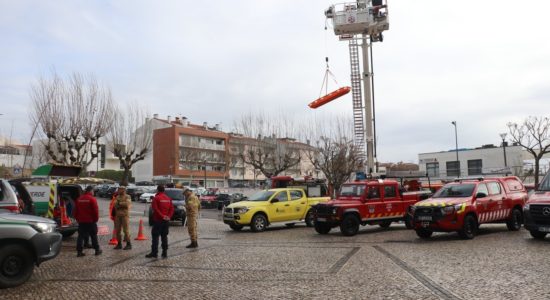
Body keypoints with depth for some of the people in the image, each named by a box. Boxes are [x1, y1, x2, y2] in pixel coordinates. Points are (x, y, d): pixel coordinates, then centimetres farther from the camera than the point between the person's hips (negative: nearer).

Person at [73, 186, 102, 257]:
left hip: (81, 221, 4)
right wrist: (96, 219, 0)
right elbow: (95, 210, -14)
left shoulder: (79, 199, 7)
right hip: (90, 221, -4)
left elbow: (75, 210, 12)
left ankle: (79, 251, 3)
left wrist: (78, 219, 19)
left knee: (81, 236, 7)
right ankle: (97, 250, 13)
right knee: (94, 235, 6)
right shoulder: (92, 199, -11)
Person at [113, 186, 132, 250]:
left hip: (125, 215, -5)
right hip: (118, 215, 6)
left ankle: (128, 244, 2)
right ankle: (119, 244, 17)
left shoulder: (127, 197, -1)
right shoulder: (117, 197, 14)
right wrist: (123, 204, -12)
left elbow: (127, 204, -18)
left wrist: (119, 203, -8)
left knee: (126, 230, -5)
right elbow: (115, 205, 1)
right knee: (117, 230, 7)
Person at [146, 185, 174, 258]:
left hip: (158, 220, -5)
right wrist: (169, 216, -4)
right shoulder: (168, 198, 10)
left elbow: (155, 209, -17)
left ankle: (154, 253, -2)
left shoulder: (156, 198, -8)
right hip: (166, 221, 5)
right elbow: (172, 209, 4)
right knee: (164, 236, 10)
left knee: (155, 236, 0)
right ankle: (165, 253, 11)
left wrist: (162, 216, -16)